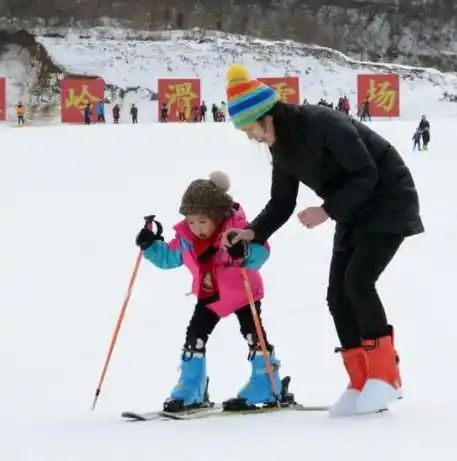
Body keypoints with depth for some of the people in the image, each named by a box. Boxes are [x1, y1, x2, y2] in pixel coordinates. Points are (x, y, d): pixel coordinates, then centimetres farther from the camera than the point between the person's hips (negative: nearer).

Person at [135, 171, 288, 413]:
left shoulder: (237, 229, -29)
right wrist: (150, 245, -15)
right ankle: (190, 393, 13)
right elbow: (168, 258, 1)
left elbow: (261, 252, -36)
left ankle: (266, 387, 3)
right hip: (209, 297, 5)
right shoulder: (186, 236, -13)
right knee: (194, 338, 3)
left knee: (253, 336, -7)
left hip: (242, 294, -5)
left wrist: (244, 253, -57)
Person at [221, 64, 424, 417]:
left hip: (389, 201, -9)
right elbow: (282, 203, 6)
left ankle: (385, 375, -16)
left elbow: (366, 175, -25)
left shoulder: (323, 124, -27)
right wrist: (254, 233, -11)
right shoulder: (281, 148, 0)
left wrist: (327, 211, -27)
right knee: (338, 295, 0)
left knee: (358, 281, -23)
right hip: (354, 213, 9)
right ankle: (362, 384, 4)